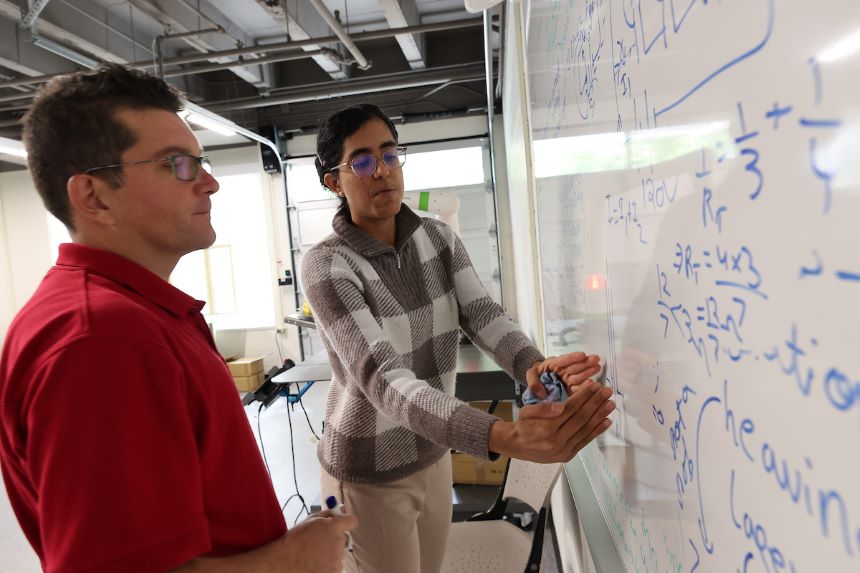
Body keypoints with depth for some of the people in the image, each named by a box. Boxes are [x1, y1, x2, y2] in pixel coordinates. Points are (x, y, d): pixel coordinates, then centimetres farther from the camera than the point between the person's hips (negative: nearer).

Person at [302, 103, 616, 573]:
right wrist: (505, 438, -47)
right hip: (369, 475, -5)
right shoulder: (326, 266, -23)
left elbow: (483, 315, -14)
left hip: (433, 456, 5)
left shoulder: (438, 238, -4)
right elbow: (383, 379, -34)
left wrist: (534, 368, -37)